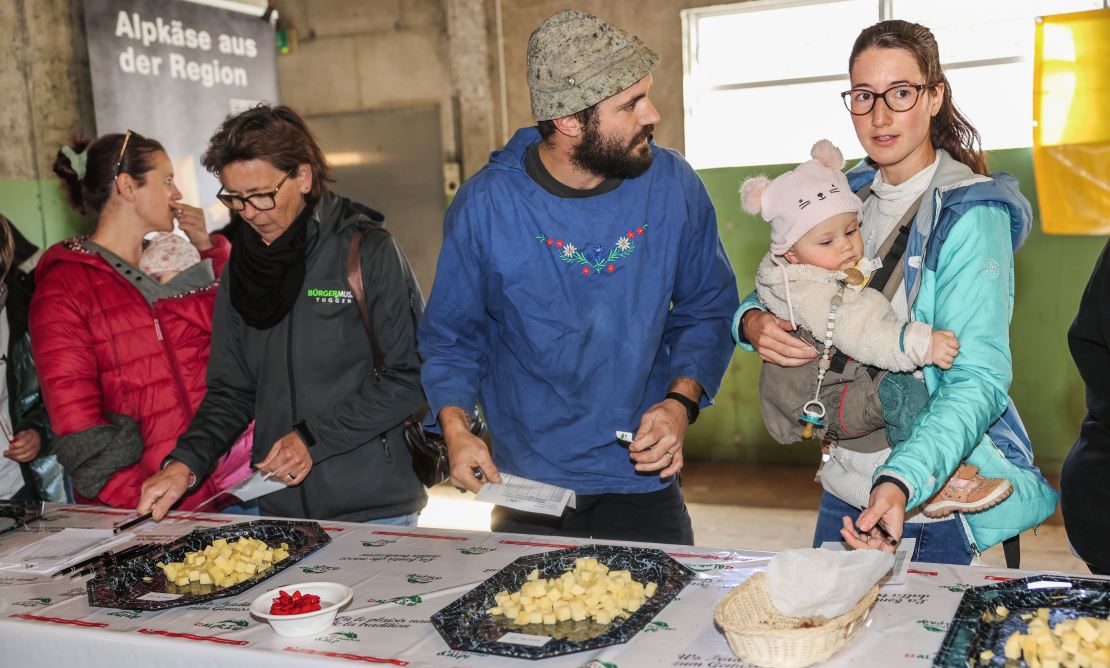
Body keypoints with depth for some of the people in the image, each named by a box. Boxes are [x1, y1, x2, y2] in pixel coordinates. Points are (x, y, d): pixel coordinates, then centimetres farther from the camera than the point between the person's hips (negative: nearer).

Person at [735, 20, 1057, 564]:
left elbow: (978, 379, -23)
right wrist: (753, 322, -17)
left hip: (941, 502, -6)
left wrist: (901, 483, -39)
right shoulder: (847, 196, 4)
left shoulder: (971, 214, -15)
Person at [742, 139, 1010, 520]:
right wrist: (922, 343, -42)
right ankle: (939, 487, -26)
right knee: (903, 391, -30)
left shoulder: (846, 272, 10)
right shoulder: (811, 294, -22)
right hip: (823, 404, -11)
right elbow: (861, 336, -35)